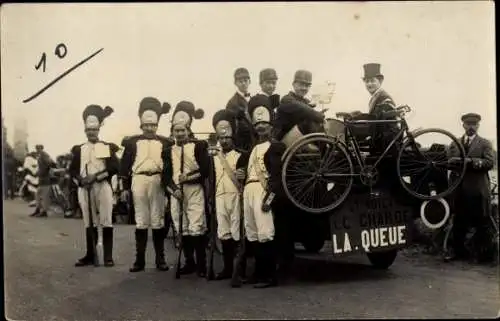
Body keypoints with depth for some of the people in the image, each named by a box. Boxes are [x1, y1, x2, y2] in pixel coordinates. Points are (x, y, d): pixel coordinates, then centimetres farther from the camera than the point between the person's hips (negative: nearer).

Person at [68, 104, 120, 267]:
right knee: (89, 223, 7)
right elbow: (72, 170, 10)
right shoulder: (79, 149, 13)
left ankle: (108, 256, 0)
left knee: (106, 222, -4)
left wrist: (96, 176, -15)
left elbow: (114, 168, -5)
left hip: (103, 187, -3)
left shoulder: (107, 147, 6)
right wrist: (80, 180, -10)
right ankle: (90, 255, 14)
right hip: (84, 188, 3)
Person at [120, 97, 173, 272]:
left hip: (157, 182, 0)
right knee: (141, 221, 4)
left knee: (158, 221, 3)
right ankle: (140, 259, 10)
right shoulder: (133, 142, 8)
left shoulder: (165, 142, 8)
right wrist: (124, 187, 1)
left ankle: (160, 259, 11)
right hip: (138, 181, 0)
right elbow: (124, 165, 6)